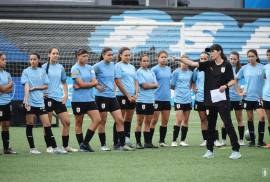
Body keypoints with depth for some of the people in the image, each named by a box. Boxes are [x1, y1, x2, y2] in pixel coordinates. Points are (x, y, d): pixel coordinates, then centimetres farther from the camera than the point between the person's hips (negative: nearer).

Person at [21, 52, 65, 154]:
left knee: (47, 125, -1)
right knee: (30, 125, 2)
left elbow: (46, 86, 9)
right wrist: (26, 100, -19)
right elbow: (26, 86, -8)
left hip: (40, 102, 2)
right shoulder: (26, 71, 1)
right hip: (30, 102, -2)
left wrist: (35, 87, -8)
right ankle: (32, 148, 11)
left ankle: (54, 148, -1)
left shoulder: (42, 71, 9)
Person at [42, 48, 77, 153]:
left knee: (67, 122, -1)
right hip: (48, 98, -4)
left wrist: (65, 95, 8)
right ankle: (49, 147, 8)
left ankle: (65, 146, 9)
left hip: (59, 98, 4)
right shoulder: (44, 67, -2)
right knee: (48, 124, -1)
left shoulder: (60, 68, 10)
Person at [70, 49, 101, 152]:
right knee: (79, 123, 2)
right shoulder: (75, 69, -7)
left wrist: (80, 86, -13)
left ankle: (85, 143, 1)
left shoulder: (90, 68, 11)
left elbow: (94, 82, -1)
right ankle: (81, 145, 12)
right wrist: (93, 83, -5)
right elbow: (80, 83, -16)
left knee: (97, 119, -5)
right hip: (78, 100, -6)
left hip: (90, 98, 6)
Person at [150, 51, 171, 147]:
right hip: (157, 98, -6)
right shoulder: (155, 69, -6)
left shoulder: (168, 69, 12)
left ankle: (162, 141, 15)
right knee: (154, 120, -4)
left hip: (167, 98, 6)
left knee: (165, 121, 7)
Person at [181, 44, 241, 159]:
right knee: (210, 125, 10)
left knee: (228, 124, -7)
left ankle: (236, 150, -4)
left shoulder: (226, 65, -3)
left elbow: (233, 81, -1)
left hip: (222, 99, -5)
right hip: (210, 99, 5)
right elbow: (192, 63, 2)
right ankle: (210, 150, 18)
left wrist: (226, 86, -20)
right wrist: (179, 59, -9)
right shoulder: (208, 64, 7)